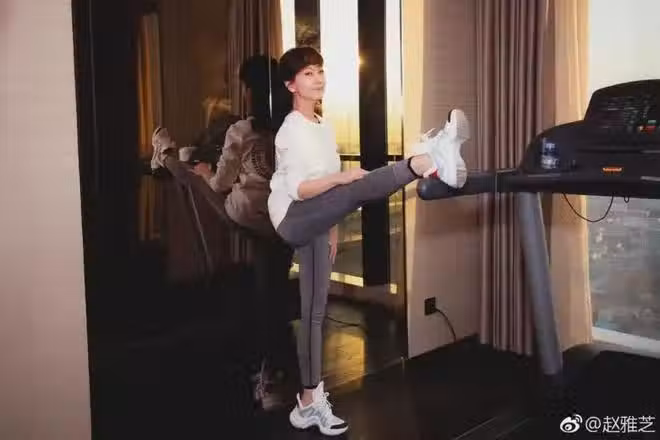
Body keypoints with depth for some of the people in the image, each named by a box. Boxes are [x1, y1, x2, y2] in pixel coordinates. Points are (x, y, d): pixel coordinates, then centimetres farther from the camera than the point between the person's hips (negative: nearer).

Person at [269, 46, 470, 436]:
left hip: (313, 224, 8)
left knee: (315, 311, 7)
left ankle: (310, 400, 13)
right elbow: (298, 189, -19)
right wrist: (340, 176, -32)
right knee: (357, 189, -32)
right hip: (292, 219, -8)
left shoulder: (324, 127, 17)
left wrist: (332, 227, 21)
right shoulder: (292, 130, -9)